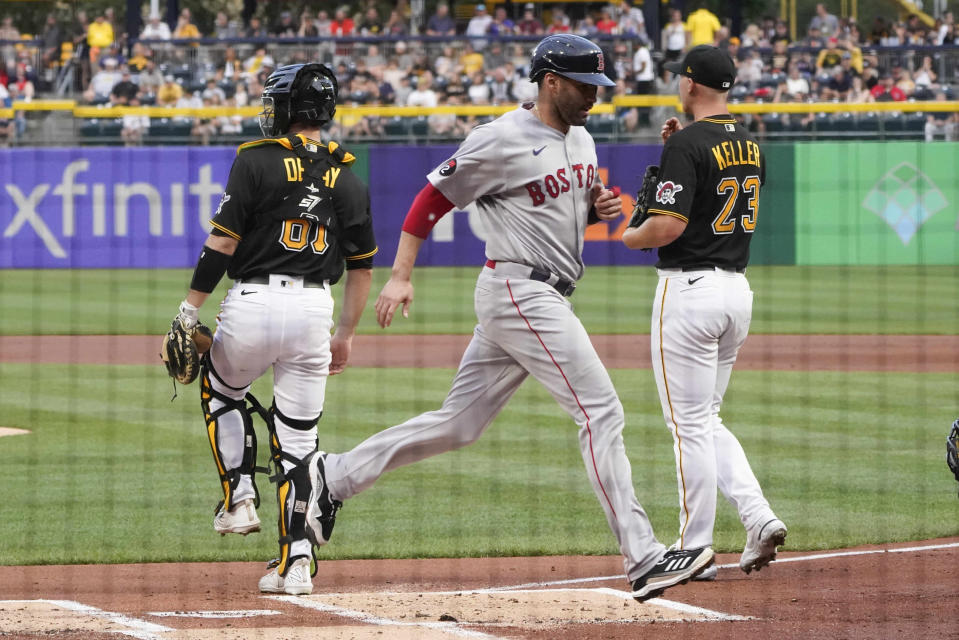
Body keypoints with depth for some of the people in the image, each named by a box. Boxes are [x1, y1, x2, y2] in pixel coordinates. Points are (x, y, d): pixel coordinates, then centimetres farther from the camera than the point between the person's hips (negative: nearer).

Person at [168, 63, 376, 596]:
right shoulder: (349, 181, 10)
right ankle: (297, 561, 0)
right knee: (299, 435, 6)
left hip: (254, 302, -3)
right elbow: (362, 267, 13)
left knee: (221, 391, 27)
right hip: (314, 309, 3)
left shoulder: (257, 161, -4)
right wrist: (346, 334, 21)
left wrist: (191, 308, -3)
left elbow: (223, 241, -8)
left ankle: (239, 498, 14)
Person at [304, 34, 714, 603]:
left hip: (547, 297, 10)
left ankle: (335, 477, 19)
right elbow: (434, 196, -8)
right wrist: (401, 276, -13)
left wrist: (599, 208, 4)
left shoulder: (580, 140, 14)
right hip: (520, 292, -10)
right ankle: (643, 559, -15)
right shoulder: (503, 140, -12)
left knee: (460, 423, 12)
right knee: (601, 411, -13)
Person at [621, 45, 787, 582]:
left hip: (690, 289, -8)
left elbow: (670, 225, -21)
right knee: (706, 419, 18)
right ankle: (759, 517, 2)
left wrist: (630, 236, 0)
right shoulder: (751, 146, 11)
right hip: (738, 288, 8)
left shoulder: (688, 144, -14)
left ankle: (695, 550, 2)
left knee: (690, 424, -1)